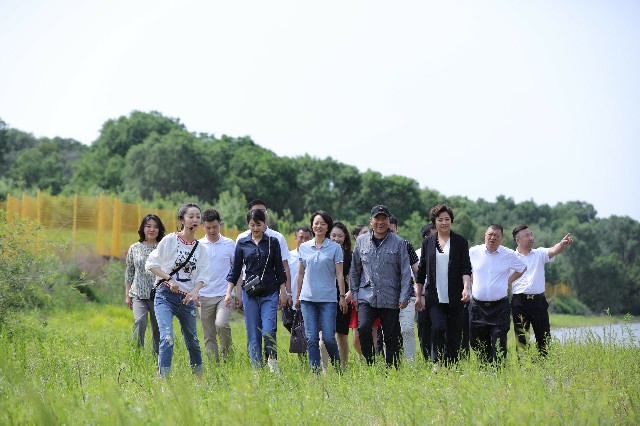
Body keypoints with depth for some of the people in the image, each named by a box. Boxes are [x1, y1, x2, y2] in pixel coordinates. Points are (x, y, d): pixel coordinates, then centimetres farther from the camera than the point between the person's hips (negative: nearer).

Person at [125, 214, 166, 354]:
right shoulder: (134, 248, 8)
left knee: (158, 329, 4)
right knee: (139, 322, -22)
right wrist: (128, 295, 10)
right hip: (139, 295, 0)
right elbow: (129, 272, 14)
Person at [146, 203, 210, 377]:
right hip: (165, 296, -5)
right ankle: (163, 379, -21)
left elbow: (202, 276, 5)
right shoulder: (170, 240, -4)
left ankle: (199, 377, 33)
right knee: (167, 337, -21)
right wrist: (170, 279, -16)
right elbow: (151, 264, -5)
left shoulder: (200, 248, 9)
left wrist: (195, 291, -15)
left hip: (187, 299, 5)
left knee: (192, 340, 15)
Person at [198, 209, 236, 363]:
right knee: (209, 337, 2)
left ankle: (226, 354, -1)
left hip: (225, 294, -2)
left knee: (221, 324, -24)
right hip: (205, 296, 2)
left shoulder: (229, 244, 4)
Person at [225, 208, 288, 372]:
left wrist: (283, 292, 3)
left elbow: (279, 269, 7)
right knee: (253, 335, 1)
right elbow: (235, 270, 8)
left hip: (270, 293, -1)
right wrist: (229, 292, 2)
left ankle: (272, 359, 10)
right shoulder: (242, 243, 5)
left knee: (268, 331, -15)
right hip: (250, 293, 1)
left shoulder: (272, 242, 4)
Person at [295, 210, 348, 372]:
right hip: (308, 298, 2)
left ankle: (337, 367, 16)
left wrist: (342, 296, -1)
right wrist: (297, 296, 14)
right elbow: (300, 274, 15)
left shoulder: (335, 247, 3)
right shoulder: (304, 247, 10)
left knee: (328, 338, -5)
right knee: (311, 338, 0)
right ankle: (315, 371, 6)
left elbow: (339, 274, 3)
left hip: (328, 298, -2)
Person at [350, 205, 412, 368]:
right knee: (363, 328, -19)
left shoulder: (398, 242, 2)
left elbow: (405, 272, 1)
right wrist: (354, 293, 10)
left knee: (391, 337, 3)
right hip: (366, 296, 1)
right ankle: (369, 363, -3)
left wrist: (404, 296, -6)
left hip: (390, 298, -1)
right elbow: (355, 270, 14)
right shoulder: (361, 241, 9)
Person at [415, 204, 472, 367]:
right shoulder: (427, 242, 9)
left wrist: (466, 288, -19)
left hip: (455, 298, 0)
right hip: (435, 297, 0)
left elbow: (466, 268, -2)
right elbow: (421, 271, 14)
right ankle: (437, 364, -9)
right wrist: (418, 296, 13)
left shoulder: (461, 241, 4)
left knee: (454, 334, 2)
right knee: (438, 328, -17)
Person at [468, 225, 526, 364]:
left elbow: (522, 268, 19)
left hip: (499, 306, -1)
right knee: (476, 342, 4)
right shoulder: (473, 252, 3)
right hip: (477, 305, 2)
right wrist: (472, 281, 10)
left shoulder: (509, 255, 1)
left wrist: (508, 281, 11)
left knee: (499, 344, -7)